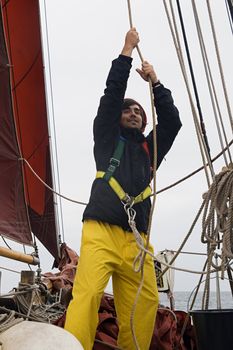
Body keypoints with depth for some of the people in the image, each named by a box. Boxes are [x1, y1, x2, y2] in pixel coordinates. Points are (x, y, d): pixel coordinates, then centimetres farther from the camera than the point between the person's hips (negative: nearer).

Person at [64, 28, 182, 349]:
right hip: (101, 231, -4)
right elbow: (112, 94, 11)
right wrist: (127, 50, 15)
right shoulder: (108, 138, 19)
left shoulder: (150, 148, 28)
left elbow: (172, 121, 17)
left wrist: (155, 82, 16)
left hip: (136, 240, 4)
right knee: (87, 295, -20)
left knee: (147, 301, -8)